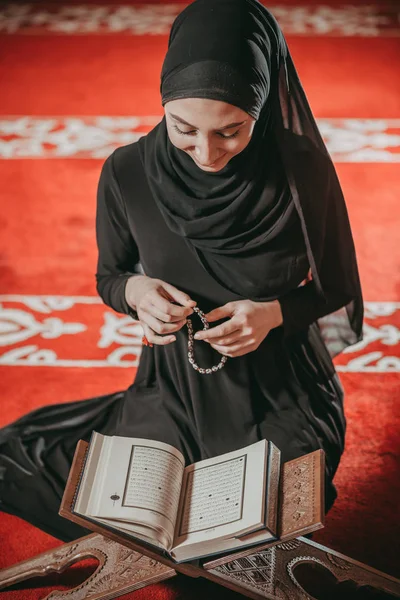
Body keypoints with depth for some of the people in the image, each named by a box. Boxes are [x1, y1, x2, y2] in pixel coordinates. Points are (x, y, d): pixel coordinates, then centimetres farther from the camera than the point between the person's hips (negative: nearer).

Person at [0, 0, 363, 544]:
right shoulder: (126, 174, -12)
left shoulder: (303, 171, -16)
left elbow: (337, 292, 0)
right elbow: (109, 277, 6)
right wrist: (136, 290, -18)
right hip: (175, 388, 2)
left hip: (282, 392, -2)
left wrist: (274, 312, -21)